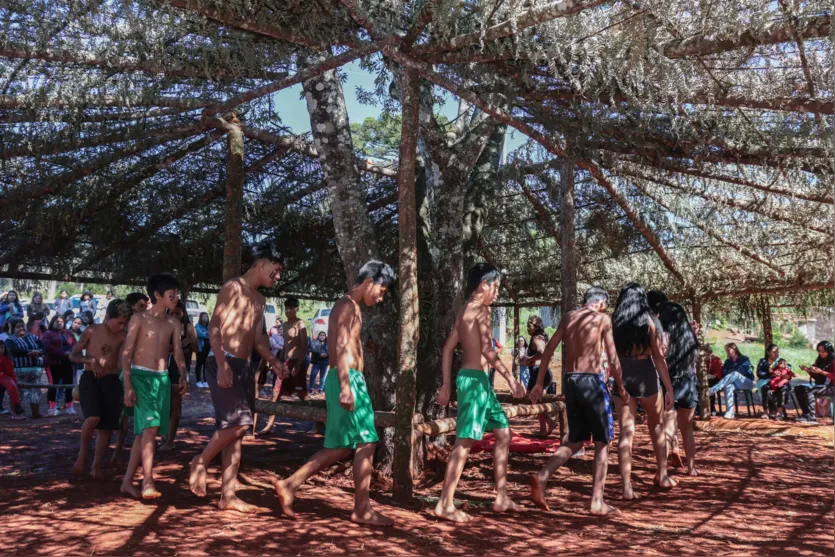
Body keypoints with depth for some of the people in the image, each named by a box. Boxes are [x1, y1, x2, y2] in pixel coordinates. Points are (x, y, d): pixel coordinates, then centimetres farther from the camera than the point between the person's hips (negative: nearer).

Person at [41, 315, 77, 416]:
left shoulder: (68, 333, 19)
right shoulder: (47, 334, 6)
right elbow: (48, 347, -11)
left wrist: (70, 352, -14)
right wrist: (63, 354, -18)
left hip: (68, 363, 3)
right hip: (53, 363, -3)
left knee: (69, 385, 3)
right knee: (53, 385, 1)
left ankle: (69, 407, 10)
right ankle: (52, 408, 7)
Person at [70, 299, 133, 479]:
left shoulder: (122, 336, 3)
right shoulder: (91, 331, -2)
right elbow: (73, 355, 2)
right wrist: (91, 360, -15)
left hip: (112, 381, 3)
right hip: (90, 378, -3)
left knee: (106, 426, 4)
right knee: (93, 417, -24)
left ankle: (96, 466, 18)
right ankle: (82, 454, 2)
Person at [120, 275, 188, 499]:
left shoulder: (174, 324, 10)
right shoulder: (139, 319, -4)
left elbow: (178, 353, 1)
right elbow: (126, 353, -6)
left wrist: (182, 376, -17)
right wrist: (128, 386, -13)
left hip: (162, 379, 5)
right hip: (141, 376, -5)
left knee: (144, 430, 8)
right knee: (150, 427, -17)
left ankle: (128, 481, 17)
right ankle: (148, 482, -15)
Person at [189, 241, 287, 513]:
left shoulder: (259, 299, 20)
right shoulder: (233, 288, -6)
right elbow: (214, 327, -14)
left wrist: (274, 362, 6)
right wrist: (222, 364, -24)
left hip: (244, 367, 9)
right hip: (224, 363, -8)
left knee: (236, 429, 6)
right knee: (238, 422, -17)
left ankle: (228, 495, 10)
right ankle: (200, 462, 7)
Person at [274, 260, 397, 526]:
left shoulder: (350, 308, 21)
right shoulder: (347, 305, -9)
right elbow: (342, 347, -19)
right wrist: (346, 386, -25)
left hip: (347, 380, 10)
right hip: (347, 380, -10)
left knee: (341, 446, 11)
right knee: (366, 442, -4)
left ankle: (290, 485, 12)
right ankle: (362, 509, 3)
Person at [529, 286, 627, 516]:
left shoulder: (568, 317, 12)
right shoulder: (603, 319, -1)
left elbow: (548, 351, 8)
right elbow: (613, 359, -4)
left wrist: (539, 383, 12)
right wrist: (621, 387, 9)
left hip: (571, 381, 5)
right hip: (592, 381, -5)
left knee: (576, 440, 17)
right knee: (602, 442, 7)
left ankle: (542, 477, -2)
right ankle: (597, 502, 6)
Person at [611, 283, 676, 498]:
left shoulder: (613, 322, 3)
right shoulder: (649, 321, -1)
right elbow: (658, 357, -6)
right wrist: (669, 388, -5)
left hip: (620, 377, 1)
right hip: (646, 375, -1)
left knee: (626, 431, 2)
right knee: (657, 426, 19)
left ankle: (627, 487, -2)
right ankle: (662, 476, 29)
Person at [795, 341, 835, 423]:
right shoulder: (820, 361, 15)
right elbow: (816, 377, 16)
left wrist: (821, 372, -24)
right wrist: (808, 371, -2)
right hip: (820, 385, 8)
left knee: (808, 390, -30)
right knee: (798, 388, -7)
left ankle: (812, 417, -31)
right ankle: (806, 413, -12)